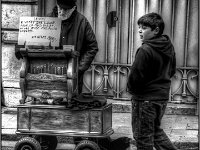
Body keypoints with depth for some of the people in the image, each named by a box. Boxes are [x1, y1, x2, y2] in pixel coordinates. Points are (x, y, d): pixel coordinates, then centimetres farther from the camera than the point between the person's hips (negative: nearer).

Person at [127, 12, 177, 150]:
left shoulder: (145, 50, -22)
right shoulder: (169, 47, 3)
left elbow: (135, 76, -19)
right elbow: (172, 71, 15)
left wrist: (131, 89, 0)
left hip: (145, 98, -8)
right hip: (163, 96, 8)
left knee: (143, 136, 6)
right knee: (156, 130, 25)